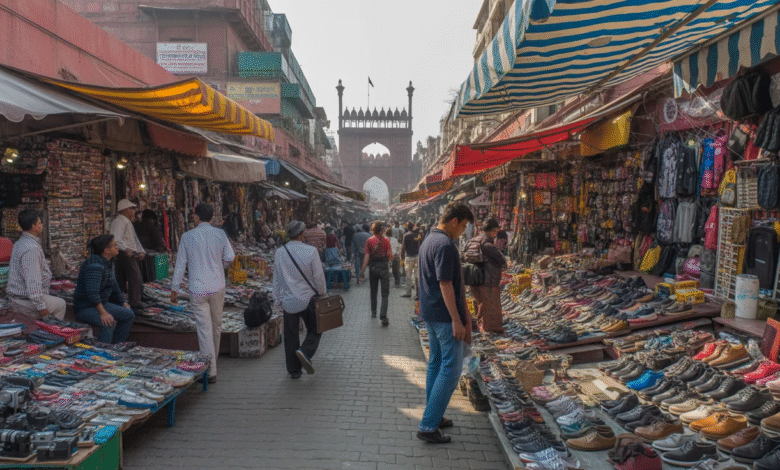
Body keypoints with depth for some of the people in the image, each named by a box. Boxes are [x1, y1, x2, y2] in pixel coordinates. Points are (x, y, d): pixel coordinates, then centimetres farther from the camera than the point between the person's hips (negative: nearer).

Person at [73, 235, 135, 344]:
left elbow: (114, 286, 23)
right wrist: (103, 312, -38)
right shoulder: (95, 265, -23)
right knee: (109, 322, -34)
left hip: (102, 304, 10)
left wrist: (123, 302, 25)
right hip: (85, 307, -10)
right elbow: (92, 292, -33)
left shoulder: (109, 263, 10)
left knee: (129, 314, 5)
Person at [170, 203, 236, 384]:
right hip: (217, 287, 2)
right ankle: (213, 361, 36)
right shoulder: (220, 234, 0)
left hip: (197, 290, -2)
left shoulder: (187, 236, -2)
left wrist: (174, 288, 9)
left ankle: (210, 372, 0)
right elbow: (230, 257, 4)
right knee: (216, 326, 18)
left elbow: (180, 264, 1)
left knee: (204, 330, -1)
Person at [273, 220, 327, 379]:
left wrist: (278, 300, 17)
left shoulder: (279, 253, 0)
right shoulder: (311, 251, -12)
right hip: (308, 299, -3)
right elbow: (319, 277, -8)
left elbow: (277, 279, 8)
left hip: (288, 302, 3)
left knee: (291, 336, 12)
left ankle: (293, 370, 17)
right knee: (314, 330, 14)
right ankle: (305, 352, -11)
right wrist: (322, 295, 7)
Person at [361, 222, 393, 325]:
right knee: (385, 294, 0)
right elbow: (390, 256, -7)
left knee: (373, 292, 19)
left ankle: (373, 313, 29)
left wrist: (363, 268, -3)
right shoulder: (386, 240, -5)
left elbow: (367, 256, -7)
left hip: (373, 267, 2)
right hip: (384, 267, -2)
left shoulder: (369, 241, -3)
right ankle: (383, 316, -12)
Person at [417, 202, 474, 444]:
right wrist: (457, 320, -21)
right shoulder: (445, 244, -18)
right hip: (444, 315, -10)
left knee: (436, 363, 17)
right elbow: (445, 284, -22)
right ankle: (428, 425, -2)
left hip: (430, 313, 10)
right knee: (451, 369, -4)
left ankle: (434, 417, 27)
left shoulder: (428, 240, 13)